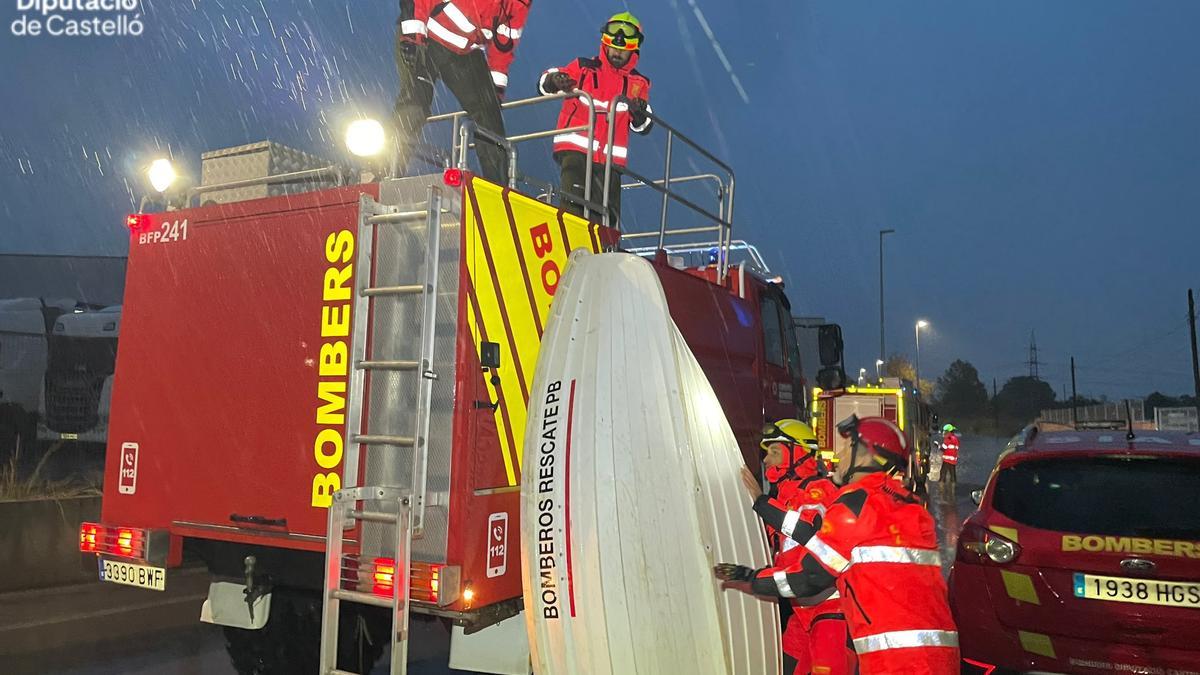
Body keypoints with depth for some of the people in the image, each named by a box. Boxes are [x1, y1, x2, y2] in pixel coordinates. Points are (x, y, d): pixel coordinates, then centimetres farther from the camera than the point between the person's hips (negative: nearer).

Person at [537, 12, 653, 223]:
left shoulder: (639, 83, 13)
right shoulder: (584, 68, 5)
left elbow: (643, 127, 15)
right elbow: (545, 83, 2)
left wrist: (640, 114, -8)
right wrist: (554, 80, -22)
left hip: (610, 159, 3)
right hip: (576, 150, -3)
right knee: (574, 205, -19)